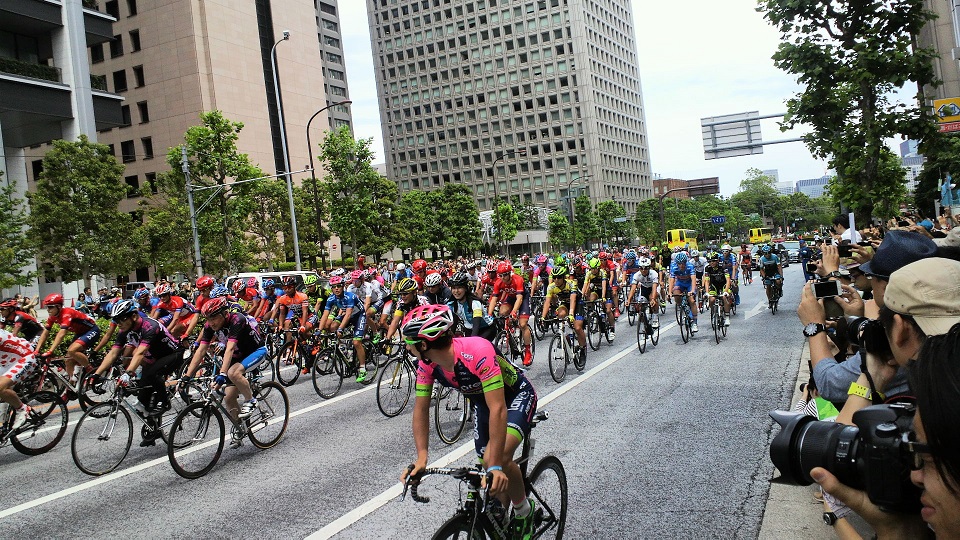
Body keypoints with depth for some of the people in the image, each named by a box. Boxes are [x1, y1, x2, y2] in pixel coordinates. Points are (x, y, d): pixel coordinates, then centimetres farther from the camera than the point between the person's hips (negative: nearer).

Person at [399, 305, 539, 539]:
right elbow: (421, 409, -11)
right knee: (488, 463, 4)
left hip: (517, 396, -7)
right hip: (482, 401, 7)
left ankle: (524, 511, 1)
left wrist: (496, 465, -45)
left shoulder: (477, 352, -41)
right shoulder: (427, 364, -19)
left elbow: (498, 409, -42)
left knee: (499, 457, -26)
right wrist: (421, 458, -22)